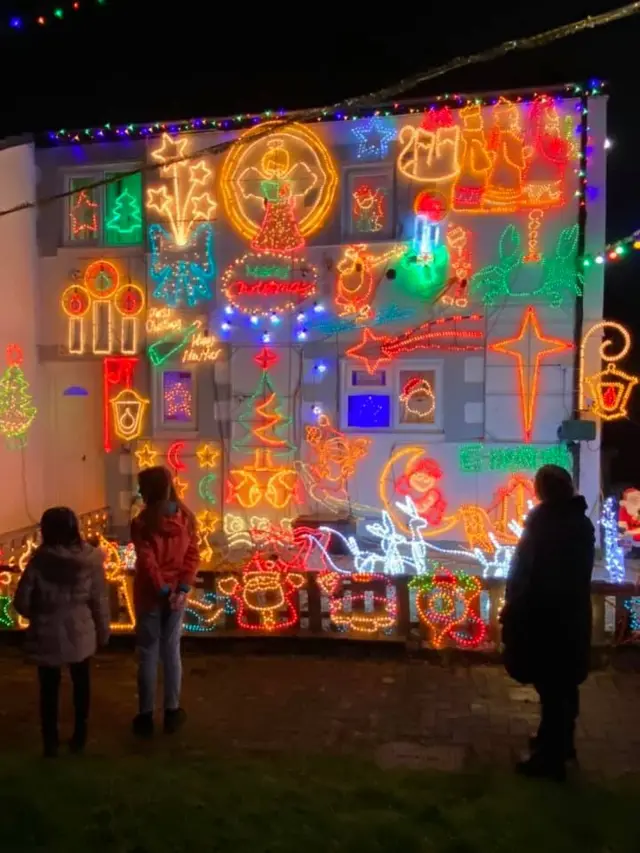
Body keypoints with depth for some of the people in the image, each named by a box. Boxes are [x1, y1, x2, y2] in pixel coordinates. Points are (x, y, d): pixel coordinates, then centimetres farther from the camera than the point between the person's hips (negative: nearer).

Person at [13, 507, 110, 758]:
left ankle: (50, 743, 28)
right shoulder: (91, 559, -12)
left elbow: (21, 602, -10)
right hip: (80, 634, 1)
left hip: (47, 636, -1)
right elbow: (99, 600, -7)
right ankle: (79, 737, 32)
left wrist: (38, 615, 11)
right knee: (81, 685, 21)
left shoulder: (39, 560, -16)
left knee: (49, 690, 17)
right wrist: (103, 632, 7)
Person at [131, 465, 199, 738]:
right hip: (176, 594, 3)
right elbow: (193, 556, -6)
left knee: (147, 654, 8)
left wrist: (163, 591, -12)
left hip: (150, 595, -3)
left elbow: (147, 562, -18)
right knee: (171, 651, 14)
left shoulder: (141, 523, -16)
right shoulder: (186, 517, -3)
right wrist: (182, 589, -8)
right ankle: (172, 711, 23)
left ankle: (145, 716, 18)